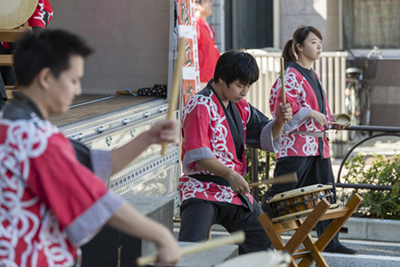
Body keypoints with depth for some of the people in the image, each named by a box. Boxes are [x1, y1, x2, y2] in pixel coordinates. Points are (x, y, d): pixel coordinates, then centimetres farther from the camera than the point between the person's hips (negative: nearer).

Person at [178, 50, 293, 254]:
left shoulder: (240, 106, 12)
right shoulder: (200, 105, -14)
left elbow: (265, 136, 13)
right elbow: (197, 153, -22)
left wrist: (280, 121, -8)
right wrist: (229, 174, -33)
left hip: (235, 191, 9)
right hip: (202, 191, -9)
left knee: (262, 237, 18)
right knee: (191, 245, -26)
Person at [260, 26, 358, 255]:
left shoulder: (314, 75, 19)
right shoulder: (291, 74, -8)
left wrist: (331, 119, 13)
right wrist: (311, 113, -24)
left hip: (318, 145, 9)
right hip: (296, 145, -9)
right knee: (280, 194, -5)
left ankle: (330, 242, 14)